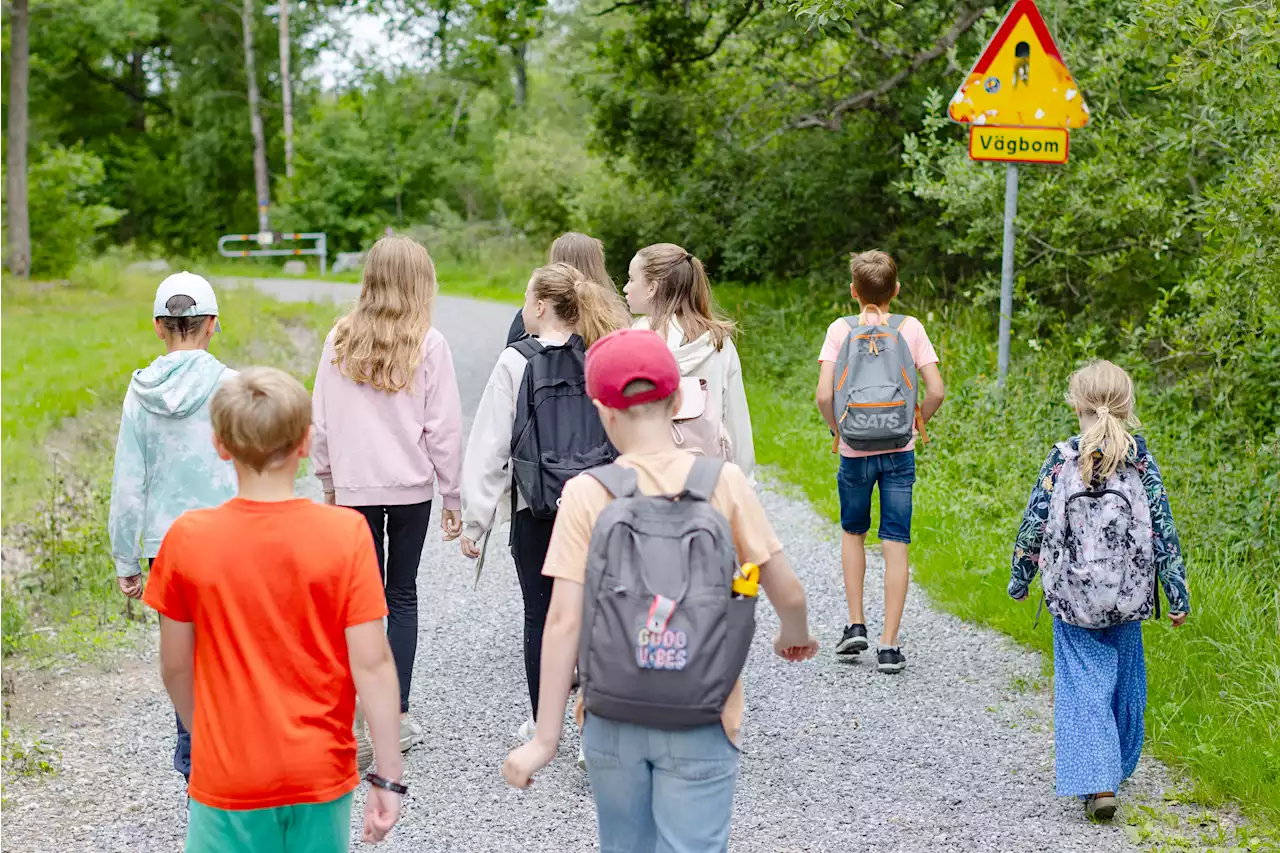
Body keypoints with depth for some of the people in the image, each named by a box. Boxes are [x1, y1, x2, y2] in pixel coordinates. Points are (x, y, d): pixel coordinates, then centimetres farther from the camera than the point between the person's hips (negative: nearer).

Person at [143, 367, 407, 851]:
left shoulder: (188, 538, -10)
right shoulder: (346, 534, -13)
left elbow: (175, 666, -1)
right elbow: (371, 663, -13)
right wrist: (388, 775, -5)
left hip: (228, 779, 0)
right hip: (322, 774, 1)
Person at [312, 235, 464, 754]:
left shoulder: (341, 340, 1)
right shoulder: (428, 344, -7)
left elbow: (321, 420, 5)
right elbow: (443, 427, -5)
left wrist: (328, 482, 16)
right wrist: (452, 496, 3)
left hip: (354, 488, 2)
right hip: (411, 486, -1)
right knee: (402, 596, 10)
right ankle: (396, 717, 10)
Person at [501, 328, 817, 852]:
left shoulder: (586, 494, -8)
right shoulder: (724, 483, -7)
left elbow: (564, 622, -11)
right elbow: (787, 592, -2)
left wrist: (546, 739, -6)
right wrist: (796, 635, 21)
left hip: (611, 723, 1)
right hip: (700, 729, -1)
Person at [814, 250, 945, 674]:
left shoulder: (841, 329, -5)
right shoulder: (911, 328, -2)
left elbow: (824, 394, -14)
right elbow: (936, 391, -8)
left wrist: (837, 428, 3)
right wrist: (916, 424, 8)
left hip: (854, 450, 0)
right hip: (899, 451, 0)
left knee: (853, 533, 22)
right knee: (896, 545, 3)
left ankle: (855, 625, 19)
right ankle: (888, 645, 2)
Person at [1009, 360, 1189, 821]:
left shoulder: (1061, 460, -6)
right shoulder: (1141, 461, -5)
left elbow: (1034, 524, -1)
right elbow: (1163, 529, -3)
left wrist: (1019, 578, 13)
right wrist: (1178, 593, 3)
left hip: (1071, 595, -1)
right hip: (1127, 594, 2)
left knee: (1083, 687, 1)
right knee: (1123, 682, 20)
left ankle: (1095, 781, -12)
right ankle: (1117, 766, 36)